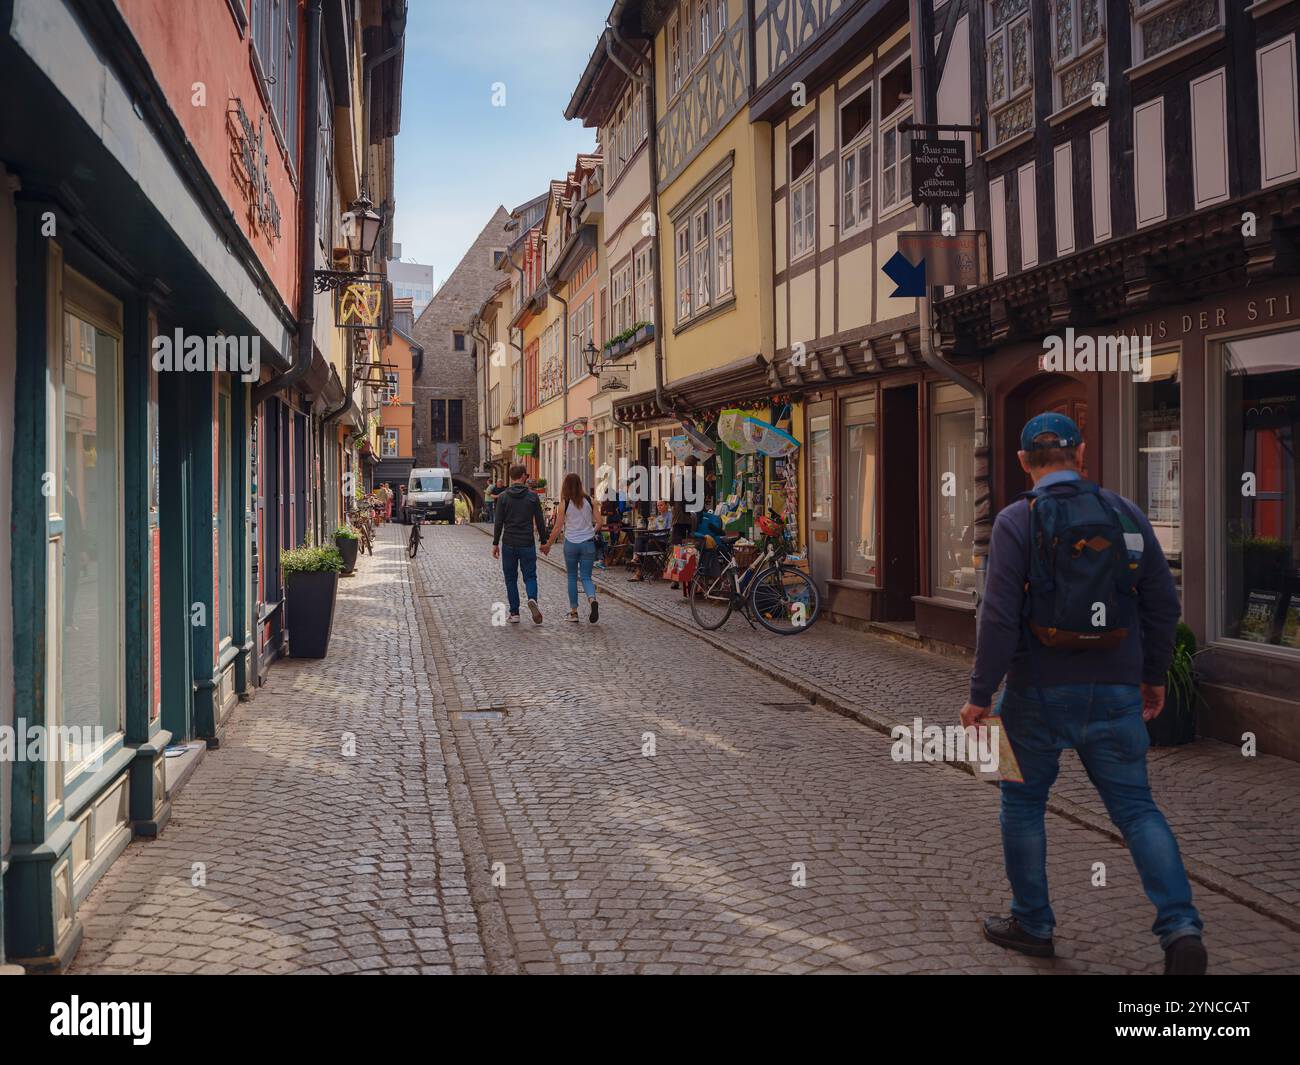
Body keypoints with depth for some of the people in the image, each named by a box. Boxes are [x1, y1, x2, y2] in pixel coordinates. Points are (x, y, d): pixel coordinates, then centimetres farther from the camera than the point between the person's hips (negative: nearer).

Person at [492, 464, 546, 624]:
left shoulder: (503, 497, -2)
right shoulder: (532, 497, -1)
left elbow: (498, 522, -3)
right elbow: (540, 522, 1)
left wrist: (495, 543, 4)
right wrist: (544, 541, 11)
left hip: (509, 545, 0)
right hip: (527, 544, 0)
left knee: (511, 579, 9)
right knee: (530, 576, 9)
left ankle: (514, 613, 8)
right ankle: (532, 599, -21)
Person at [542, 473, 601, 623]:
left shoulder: (565, 503, -6)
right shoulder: (589, 500, -1)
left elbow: (558, 528, -5)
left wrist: (548, 545, 6)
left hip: (571, 543, -1)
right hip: (588, 543, 1)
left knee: (572, 577, 13)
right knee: (586, 577, 6)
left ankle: (573, 612, 15)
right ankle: (592, 600, -24)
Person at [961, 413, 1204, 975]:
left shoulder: (1017, 521, -9)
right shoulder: (1126, 513, 3)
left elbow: (1000, 616, -15)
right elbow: (1162, 603, 6)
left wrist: (980, 695, -9)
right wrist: (1154, 676, 18)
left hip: (1040, 693, -3)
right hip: (1116, 694, 3)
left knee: (1022, 803, 15)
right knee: (1137, 808, 11)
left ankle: (1032, 924, 24)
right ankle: (1181, 927, -3)